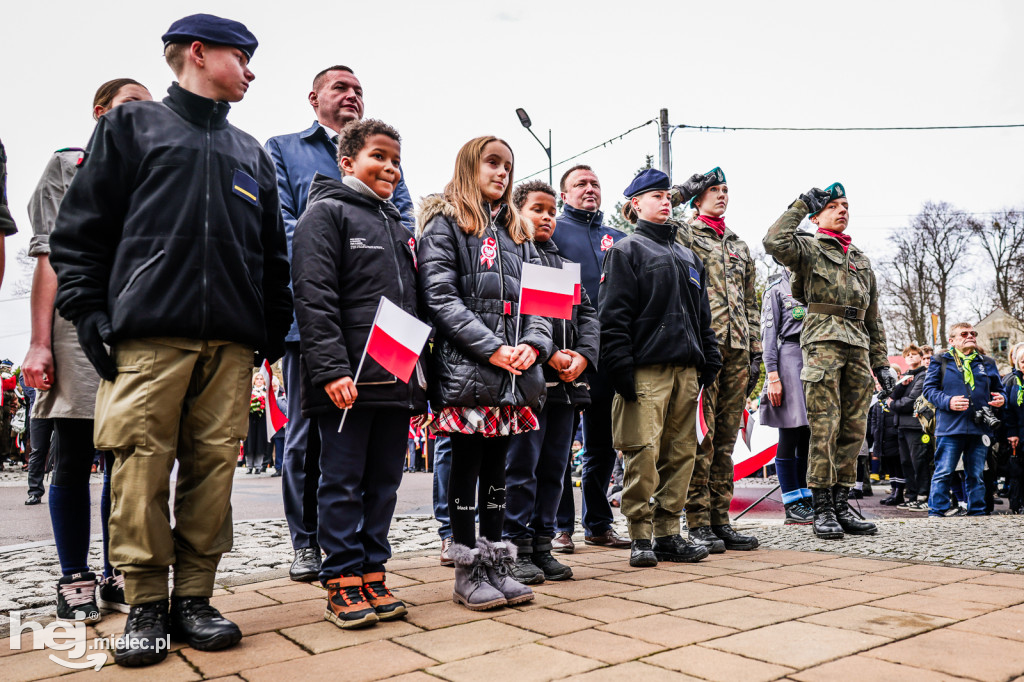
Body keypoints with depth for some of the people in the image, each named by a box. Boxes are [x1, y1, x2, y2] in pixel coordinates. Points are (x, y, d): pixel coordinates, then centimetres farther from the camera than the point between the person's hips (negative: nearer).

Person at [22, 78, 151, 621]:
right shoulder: (68, 165, 12)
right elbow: (49, 258, 3)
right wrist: (40, 343, -6)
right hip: (78, 327, -3)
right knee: (73, 461, 2)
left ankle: (117, 575, 16)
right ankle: (74, 580, 13)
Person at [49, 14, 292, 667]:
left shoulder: (252, 154, 24)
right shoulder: (131, 126, 14)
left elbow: (274, 253, 23)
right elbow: (80, 229, 7)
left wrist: (274, 329, 14)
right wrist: (89, 313, -3)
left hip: (231, 343, 3)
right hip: (148, 335, -3)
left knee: (213, 469, 1)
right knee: (142, 468, -5)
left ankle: (194, 599, 11)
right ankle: (146, 607, 7)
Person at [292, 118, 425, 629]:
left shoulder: (398, 227, 24)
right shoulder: (327, 213, 1)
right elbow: (314, 297, -11)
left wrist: (420, 370, 15)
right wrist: (331, 369, -20)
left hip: (398, 378, 7)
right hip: (349, 379, -7)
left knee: (384, 482, 10)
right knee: (343, 482, 0)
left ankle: (372, 575, 20)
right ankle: (342, 583, 10)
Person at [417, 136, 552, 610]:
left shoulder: (517, 230, 21)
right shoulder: (444, 223, 2)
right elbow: (440, 297, -9)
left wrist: (534, 344, -6)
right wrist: (492, 349, -17)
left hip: (514, 372, 6)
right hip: (465, 370, -5)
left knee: (496, 465, 11)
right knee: (466, 465, 1)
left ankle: (496, 565, 19)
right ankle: (468, 572, 12)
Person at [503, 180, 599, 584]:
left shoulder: (565, 264, 24)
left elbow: (587, 314, 16)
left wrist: (582, 355, -3)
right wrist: (549, 353, -17)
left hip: (566, 382, 7)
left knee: (554, 468, 10)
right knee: (522, 467, -3)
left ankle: (542, 547, 20)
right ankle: (518, 550, 7)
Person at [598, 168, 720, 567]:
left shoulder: (687, 256, 24)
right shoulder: (627, 251, 3)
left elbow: (702, 313, 24)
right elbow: (613, 314, -8)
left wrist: (710, 359, 14)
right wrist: (620, 366, -16)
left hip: (686, 368, 7)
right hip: (646, 367, -7)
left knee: (681, 452, 7)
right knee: (643, 452, -9)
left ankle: (668, 534, 16)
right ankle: (640, 538, 2)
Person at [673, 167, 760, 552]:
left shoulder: (739, 246, 24)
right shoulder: (682, 237, 6)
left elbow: (750, 303, 23)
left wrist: (755, 352, 16)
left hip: (736, 349, 6)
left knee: (726, 437, 7)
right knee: (701, 436, -7)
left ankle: (720, 520, 14)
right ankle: (698, 523, 0)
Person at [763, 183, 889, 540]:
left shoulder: (862, 259, 26)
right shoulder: (809, 248, 8)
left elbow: (873, 316, 25)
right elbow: (774, 242, -17)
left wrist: (881, 362, 19)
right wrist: (800, 205, -5)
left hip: (858, 349, 6)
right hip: (823, 344, -6)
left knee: (853, 429, 5)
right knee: (825, 427, -9)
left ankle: (841, 503, 13)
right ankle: (822, 509, -4)